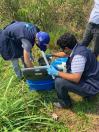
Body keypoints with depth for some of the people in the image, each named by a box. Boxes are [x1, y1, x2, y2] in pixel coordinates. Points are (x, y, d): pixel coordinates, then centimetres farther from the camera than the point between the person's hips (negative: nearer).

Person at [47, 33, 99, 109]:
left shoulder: (78, 56, -29)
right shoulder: (78, 47, 0)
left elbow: (76, 78, -31)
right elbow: (65, 54, 21)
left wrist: (57, 73, -23)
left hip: (91, 87, -10)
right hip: (91, 80, 10)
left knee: (59, 81, -20)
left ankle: (65, 103, 6)